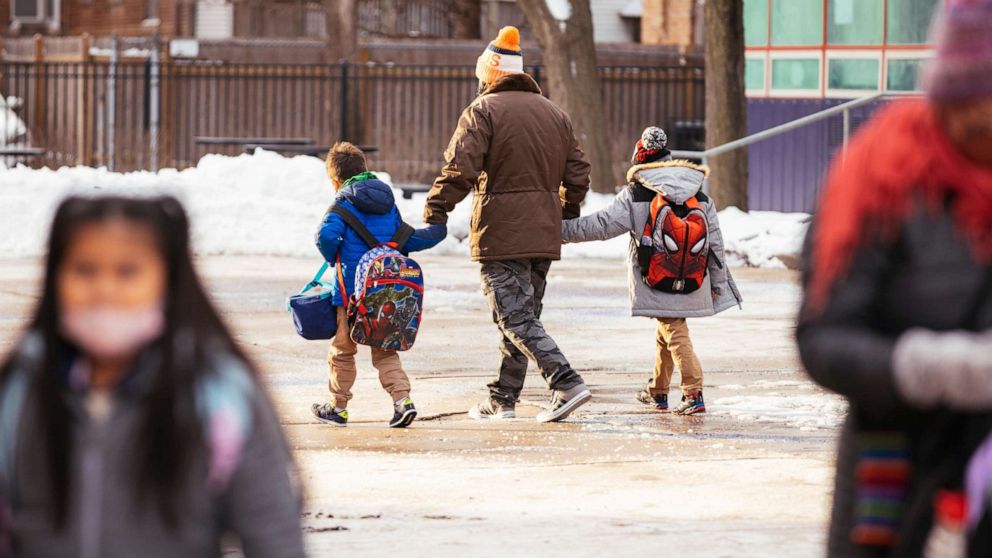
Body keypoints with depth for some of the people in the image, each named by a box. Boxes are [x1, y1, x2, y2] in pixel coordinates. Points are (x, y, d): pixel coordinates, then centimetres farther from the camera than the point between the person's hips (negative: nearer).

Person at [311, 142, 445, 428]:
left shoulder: (343, 204, -7)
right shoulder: (388, 203, 10)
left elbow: (326, 235, -22)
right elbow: (405, 241, 12)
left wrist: (333, 259, -3)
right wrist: (436, 232, 27)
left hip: (353, 292, -5)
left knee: (342, 351, 11)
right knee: (385, 351, 10)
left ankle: (338, 407, 20)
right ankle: (403, 399, -8)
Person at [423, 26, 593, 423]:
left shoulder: (483, 110, -5)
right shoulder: (555, 114, 16)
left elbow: (460, 168, -15)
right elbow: (577, 174, 18)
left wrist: (434, 213, -10)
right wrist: (566, 215, 30)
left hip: (500, 236, -7)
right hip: (543, 237, 7)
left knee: (516, 319, -8)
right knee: (524, 316, 13)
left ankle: (567, 384, -21)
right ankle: (502, 400, 18)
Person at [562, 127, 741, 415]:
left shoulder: (635, 197, -9)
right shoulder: (700, 197, 4)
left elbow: (600, 225, -7)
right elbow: (716, 243, 7)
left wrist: (562, 229, 4)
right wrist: (718, 283, 16)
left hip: (656, 285, -5)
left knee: (675, 334, -3)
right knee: (667, 331, 21)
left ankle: (694, 394, -15)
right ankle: (657, 391, 33)